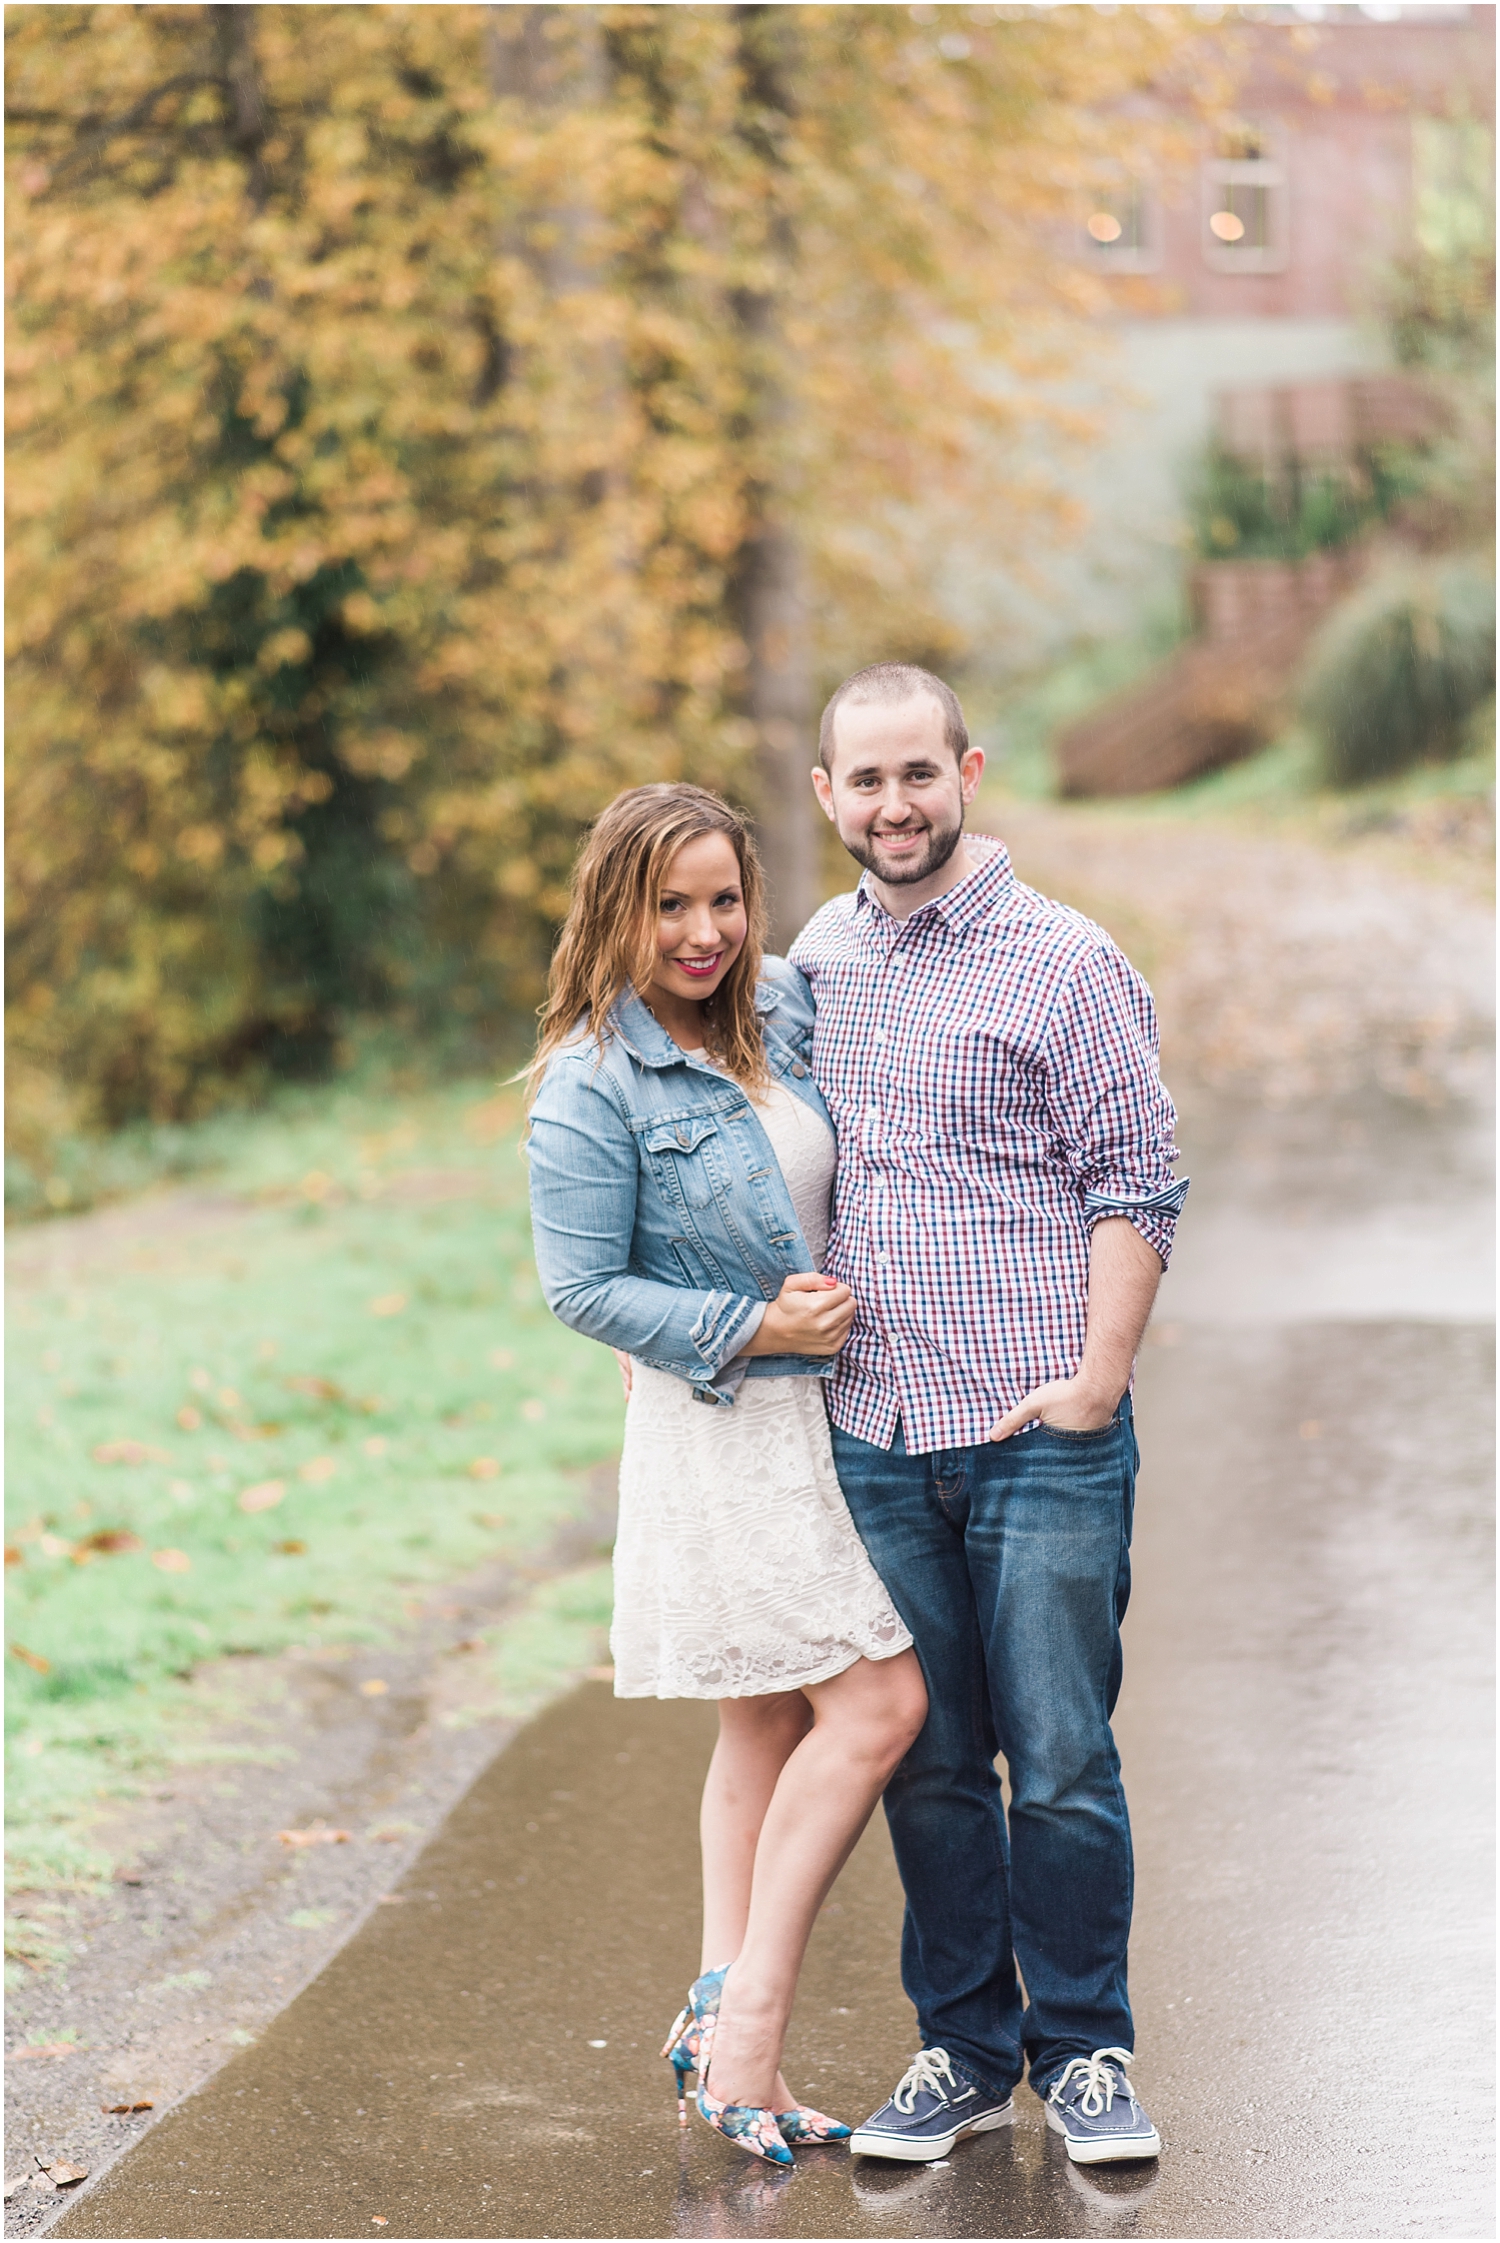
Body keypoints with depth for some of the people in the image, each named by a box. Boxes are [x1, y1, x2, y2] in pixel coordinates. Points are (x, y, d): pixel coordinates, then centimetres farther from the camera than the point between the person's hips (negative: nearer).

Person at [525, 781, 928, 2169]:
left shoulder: (785, 1007, 4)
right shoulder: (591, 1087, -14)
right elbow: (582, 1288, -13)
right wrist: (751, 1327, -18)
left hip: (824, 1408, 7)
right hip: (720, 1430, -7)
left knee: (773, 1729, 10)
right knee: (878, 1705, -12)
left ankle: (731, 2025, 16)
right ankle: (748, 2009, -5)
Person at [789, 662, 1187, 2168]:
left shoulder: (1063, 963, -3)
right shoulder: (812, 967, 12)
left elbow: (1136, 1184, -4)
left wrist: (1097, 1376, -12)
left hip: (1044, 1437, -4)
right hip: (876, 1435, 4)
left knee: (1062, 1762, -1)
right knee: (927, 1766, 9)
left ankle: (1085, 2052, 14)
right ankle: (965, 2049, 21)